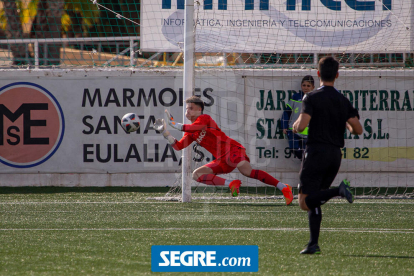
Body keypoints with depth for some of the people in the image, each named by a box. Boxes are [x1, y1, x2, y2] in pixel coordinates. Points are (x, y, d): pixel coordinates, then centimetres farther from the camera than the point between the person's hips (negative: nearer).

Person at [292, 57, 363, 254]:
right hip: (335, 154, 6)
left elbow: (302, 125, -17)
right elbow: (358, 129, 2)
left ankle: (338, 191, -28)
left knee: (304, 202, -6)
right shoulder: (343, 101, 8)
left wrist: (295, 126, 6)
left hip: (317, 151, -6)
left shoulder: (312, 98, -7)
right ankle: (313, 244, 5)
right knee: (313, 200, 14)